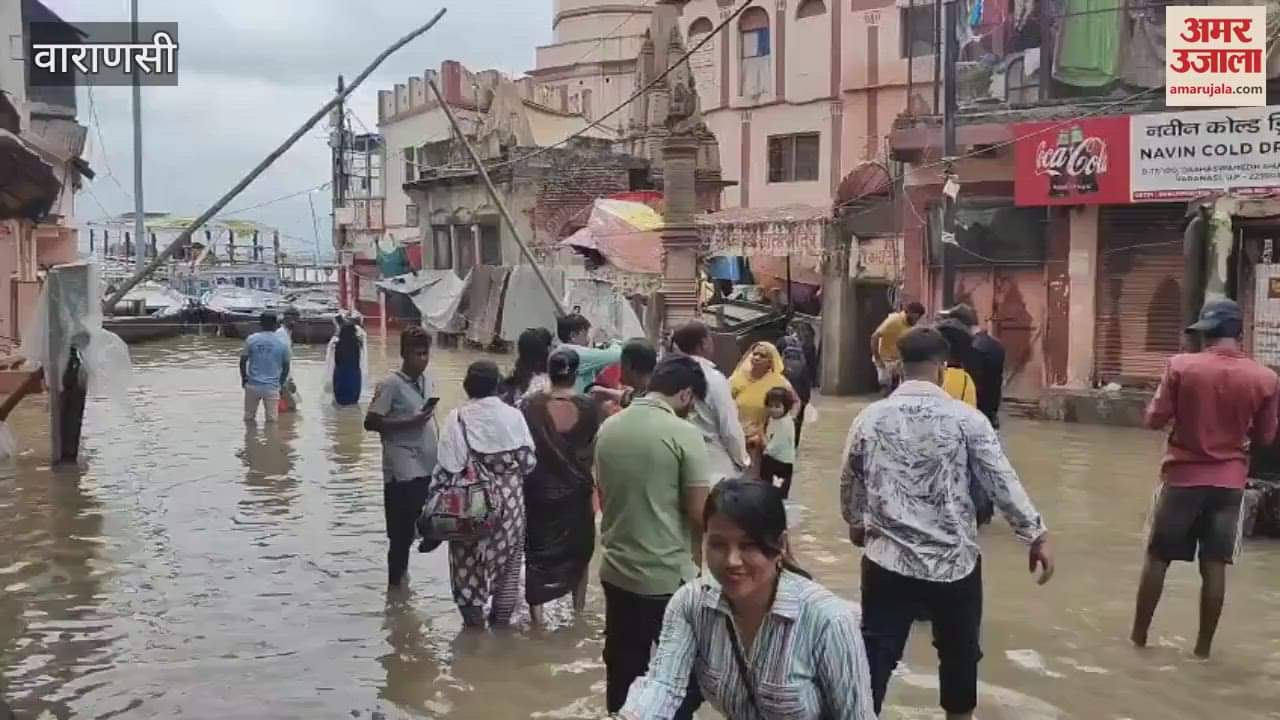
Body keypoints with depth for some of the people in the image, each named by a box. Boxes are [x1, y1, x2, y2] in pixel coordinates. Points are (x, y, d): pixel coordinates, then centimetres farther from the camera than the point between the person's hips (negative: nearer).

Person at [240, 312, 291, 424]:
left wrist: (244, 378, 13)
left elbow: (243, 361, 0)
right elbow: (286, 366, 6)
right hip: (272, 387, -1)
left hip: (252, 385, 1)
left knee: (248, 418, 14)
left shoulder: (251, 339, -1)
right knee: (271, 419, 3)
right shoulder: (282, 343, 0)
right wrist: (281, 383, 19)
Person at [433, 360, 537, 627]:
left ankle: (474, 622, 17)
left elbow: (448, 468, -13)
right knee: (508, 562, 16)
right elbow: (529, 461, -1)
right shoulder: (514, 416, -5)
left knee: (469, 564, 11)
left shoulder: (458, 418, -12)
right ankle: (501, 620, 25)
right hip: (510, 501, 3)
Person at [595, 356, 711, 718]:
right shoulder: (684, 434, -15)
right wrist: (698, 559, 6)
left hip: (616, 571, 6)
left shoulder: (608, 428, 2)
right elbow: (700, 514, -13)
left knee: (623, 674, 16)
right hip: (669, 577, -6)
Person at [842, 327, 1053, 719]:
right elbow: (1003, 482, -7)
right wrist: (1036, 535, 2)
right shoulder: (967, 419, -8)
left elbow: (849, 483, 10)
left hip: (888, 560, 1)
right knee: (960, 651, 21)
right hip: (955, 561, 0)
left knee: (876, 655, 5)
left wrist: (855, 523, 29)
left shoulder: (869, 418, -1)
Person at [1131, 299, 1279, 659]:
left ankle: (1139, 635, 19)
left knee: (1157, 558, 11)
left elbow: (1155, 420, -7)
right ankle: (1204, 645, 14)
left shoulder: (1181, 366, -12)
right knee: (1214, 566, 7)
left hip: (1182, 477, -1)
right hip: (1228, 482, 1)